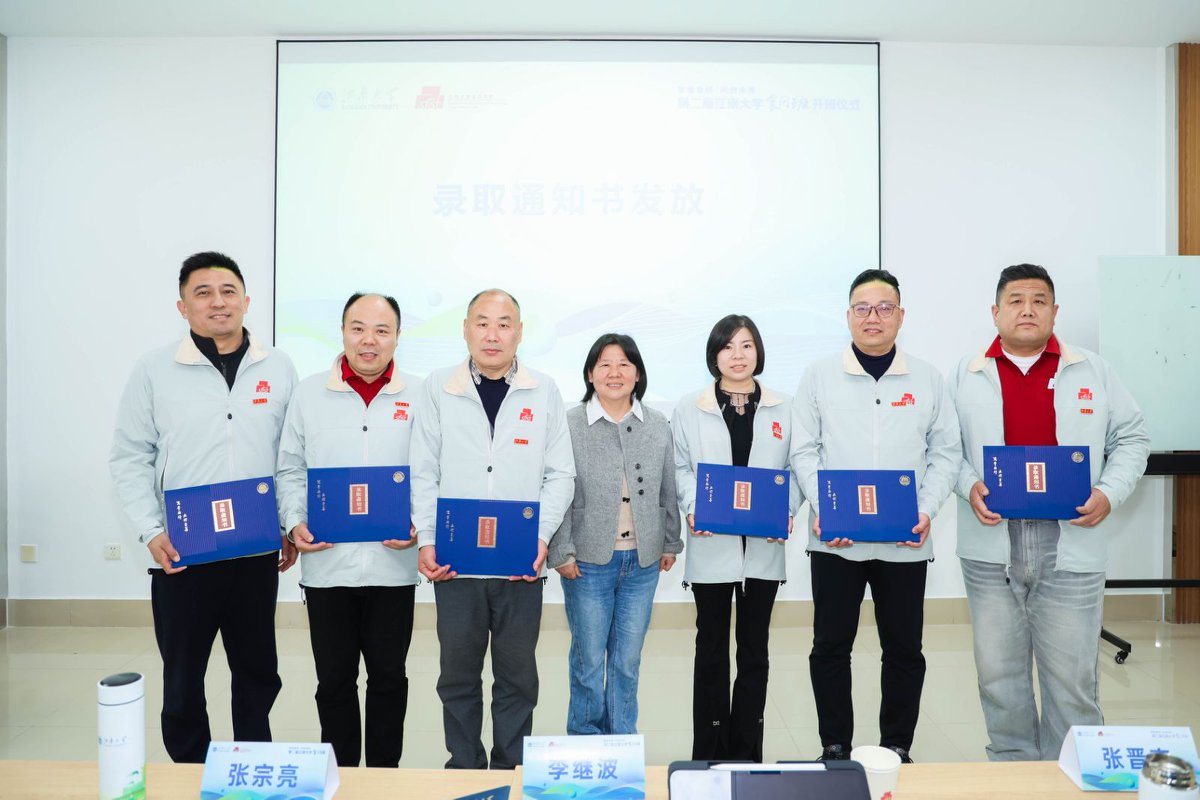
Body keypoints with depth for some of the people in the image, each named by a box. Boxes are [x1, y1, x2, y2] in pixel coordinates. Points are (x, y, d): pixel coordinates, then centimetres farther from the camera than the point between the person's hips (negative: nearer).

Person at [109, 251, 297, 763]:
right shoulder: (155, 370, -2)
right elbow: (130, 458, 1)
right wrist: (151, 532, -8)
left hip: (258, 550, 2)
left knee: (258, 672, 15)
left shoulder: (278, 369, 3)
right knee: (182, 679, 12)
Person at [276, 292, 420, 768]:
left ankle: (384, 774, 31)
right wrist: (295, 523, -6)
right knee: (334, 679, 13)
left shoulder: (418, 397, 0)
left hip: (392, 565, 0)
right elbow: (290, 470, 8)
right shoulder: (309, 394, 4)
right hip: (327, 564, 1)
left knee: (388, 676, 13)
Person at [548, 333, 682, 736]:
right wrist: (561, 552, -8)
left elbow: (668, 491, 11)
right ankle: (585, 740, 28)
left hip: (643, 562, 3)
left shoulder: (658, 426, 5)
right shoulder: (570, 425, -6)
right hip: (589, 562, -3)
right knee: (589, 658, 8)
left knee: (628, 660, 13)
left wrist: (670, 543, 12)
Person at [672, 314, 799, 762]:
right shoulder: (690, 408, 2)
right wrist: (692, 508, -14)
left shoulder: (783, 408, 7)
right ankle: (709, 753, 21)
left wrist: (787, 511, -9)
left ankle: (746, 754, 22)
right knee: (712, 648, 9)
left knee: (754, 650, 10)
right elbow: (681, 469, 3)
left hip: (763, 545, 2)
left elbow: (794, 469, 7)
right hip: (711, 544, -1)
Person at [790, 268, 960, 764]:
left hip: (905, 542, 1)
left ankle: (897, 749, 27)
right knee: (830, 645, 7)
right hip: (835, 539, -1)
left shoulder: (927, 379, 7)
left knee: (904, 649, 10)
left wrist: (927, 511, -7)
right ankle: (835, 747, 24)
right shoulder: (820, 376, 3)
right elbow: (804, 452, 1)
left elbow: (945, 453, 7)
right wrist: (822, 510, -11)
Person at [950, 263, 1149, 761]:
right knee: (999, 671, 10)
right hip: (991, 546, 0)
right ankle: (1012, 764, 28)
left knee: (1072, 675, 6)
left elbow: (1131, 438, 11)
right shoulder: (967, 376, 6)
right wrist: (969, 486, -11)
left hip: (1070, 547, 0)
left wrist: (1109, 493, -4)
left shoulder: (1093, 372, 8)